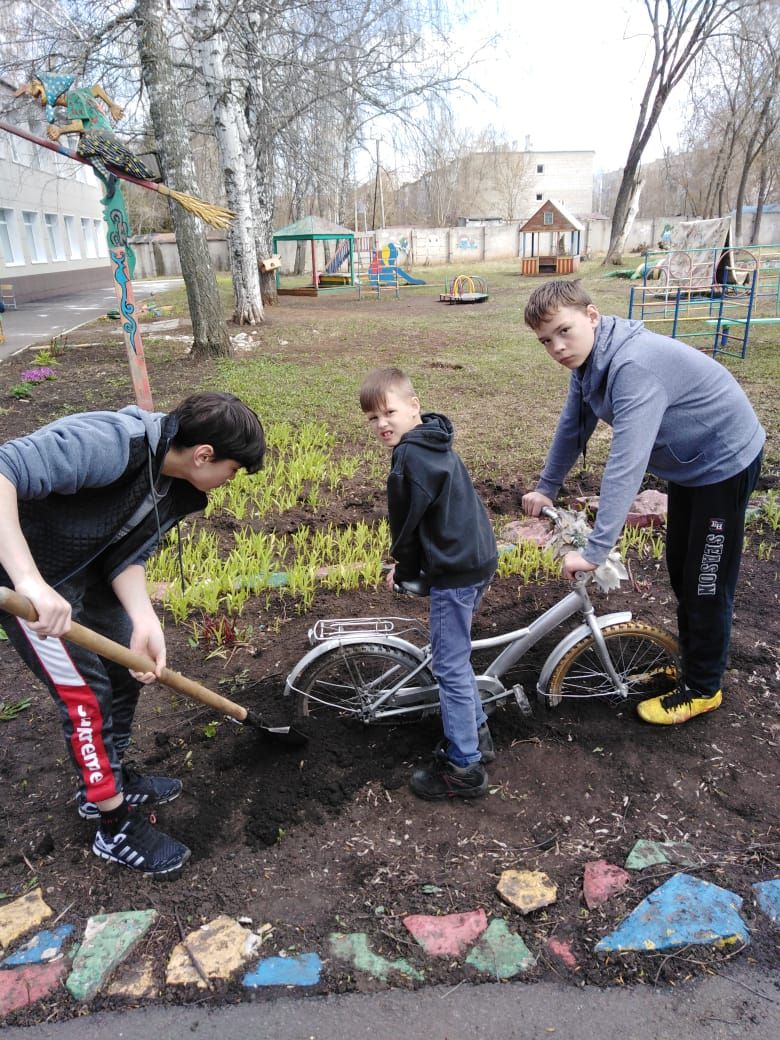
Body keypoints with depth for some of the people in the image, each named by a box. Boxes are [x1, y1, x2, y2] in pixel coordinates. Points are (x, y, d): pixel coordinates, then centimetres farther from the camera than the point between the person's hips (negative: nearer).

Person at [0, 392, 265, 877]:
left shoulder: (179, 488, -8)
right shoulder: (109, 442, -35)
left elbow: (127, 555, -7)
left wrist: (145, 622, -24)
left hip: (83, 567, 8)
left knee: (126, 666, 16)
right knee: (87, 692, -3)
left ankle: (109, 780, 39)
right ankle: (115, 828, 16)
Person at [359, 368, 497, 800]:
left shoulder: (411, 456, -18)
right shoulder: (434, 442, 13)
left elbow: (408, 521, -12)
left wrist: (404, 569, 4)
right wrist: (408, 565, 18)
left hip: (454, 570, -10)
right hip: (478, 559, 10)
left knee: (450, 666, 1)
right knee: (455, 657, 23)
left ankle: (464, 767, 12)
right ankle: (476, 733, 36)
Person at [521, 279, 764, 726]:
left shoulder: (634, 365, -36)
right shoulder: (590, 360, -6)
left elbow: (627, 465, -41)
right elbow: (573, 427, 7)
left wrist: (595, 551, -41)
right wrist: (546, 488, 15)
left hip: (725, 462, -9)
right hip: (688, 461, 9)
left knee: (707, 582, 2)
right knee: (681, 571, 19)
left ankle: (703, 688, 21)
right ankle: (690, 659, 38)